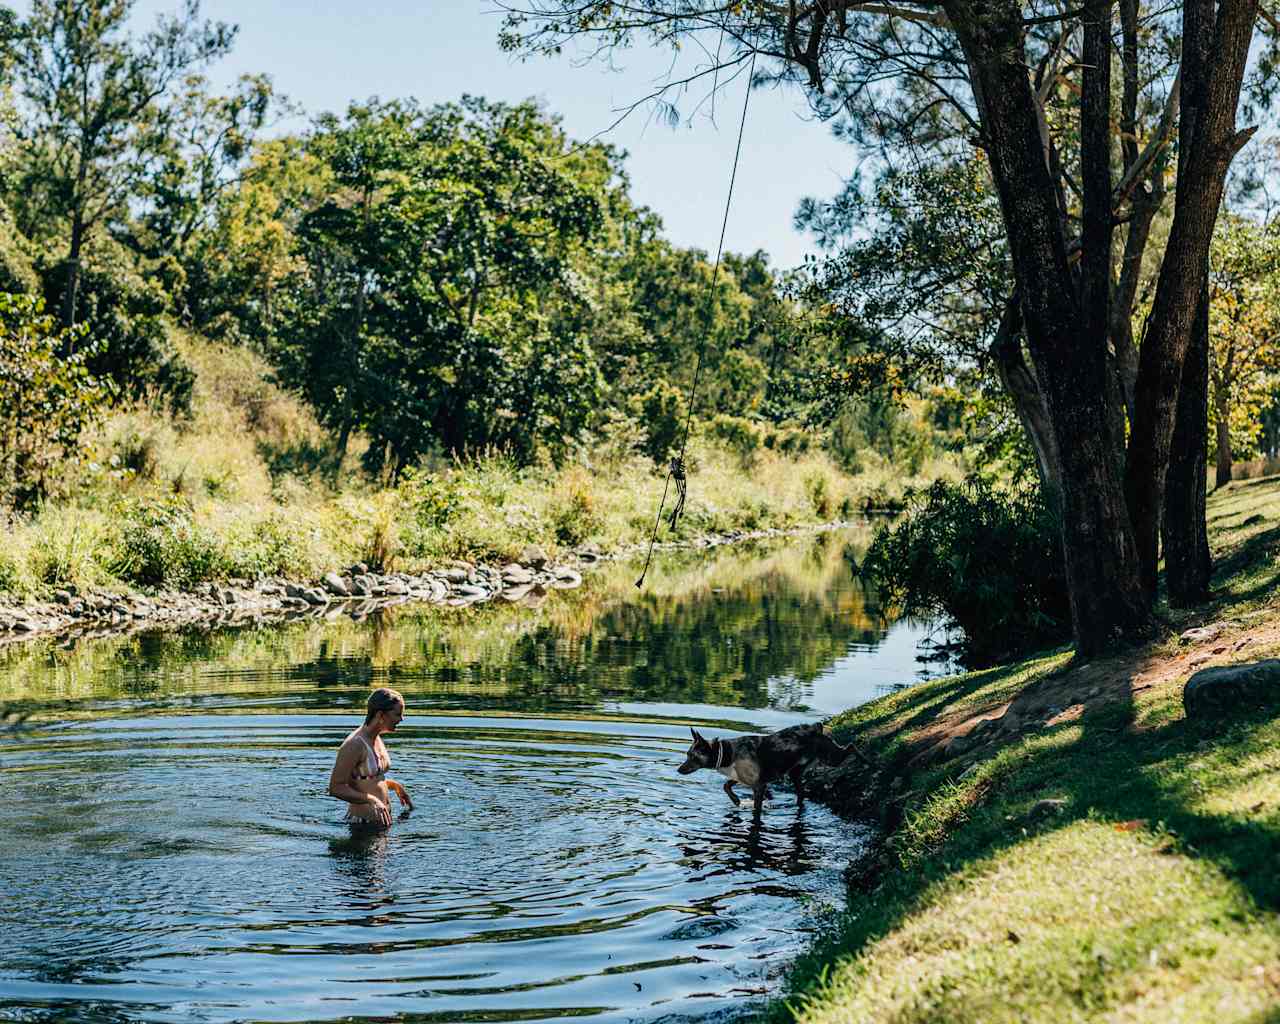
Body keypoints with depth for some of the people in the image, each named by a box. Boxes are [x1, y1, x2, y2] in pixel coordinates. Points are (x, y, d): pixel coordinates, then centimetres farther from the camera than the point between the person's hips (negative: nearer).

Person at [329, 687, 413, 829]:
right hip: (364, 822, -8)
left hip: (383, 817, 8)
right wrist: (371, 800, -29)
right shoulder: (355, 744, -20)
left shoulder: (377, 739, 8)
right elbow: (335, 788, -22)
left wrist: (394, 785, 15)